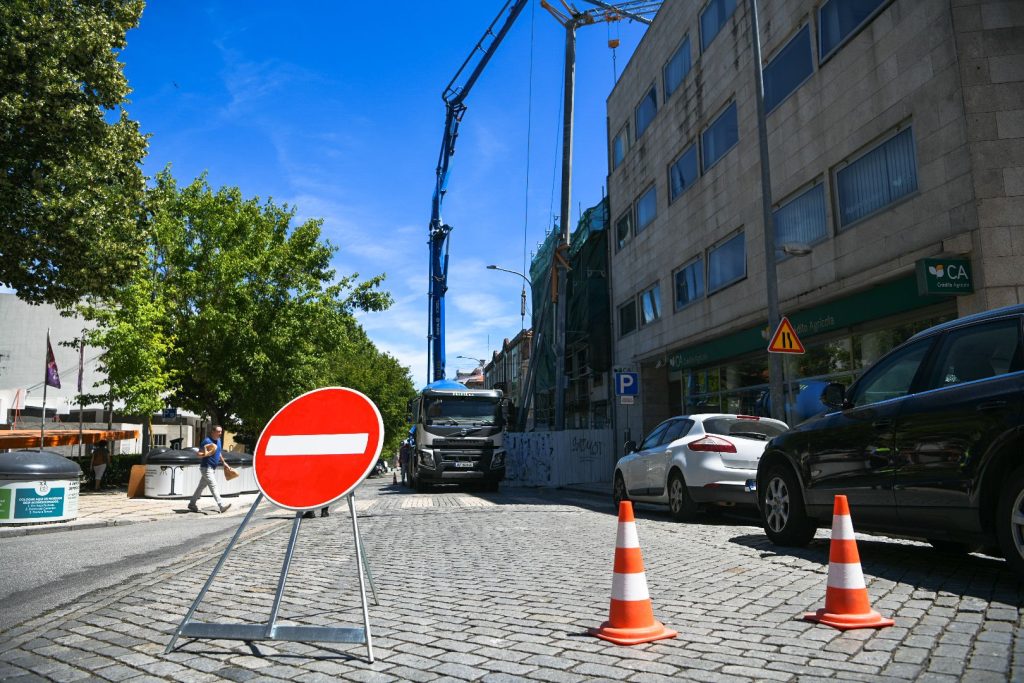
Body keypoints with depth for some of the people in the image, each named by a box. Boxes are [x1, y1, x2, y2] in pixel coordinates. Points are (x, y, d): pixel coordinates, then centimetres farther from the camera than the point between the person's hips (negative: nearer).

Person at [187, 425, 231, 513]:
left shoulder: (218, 440, 11)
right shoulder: (207, 441, -16)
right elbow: (199, 454, -17)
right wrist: (207, 454, -35)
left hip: (213, 468, 9)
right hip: (206, 468, -9)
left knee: (201, 486, 15)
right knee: (213, 486, -12)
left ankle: (192, 504, 25)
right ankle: (222, 506, -17)